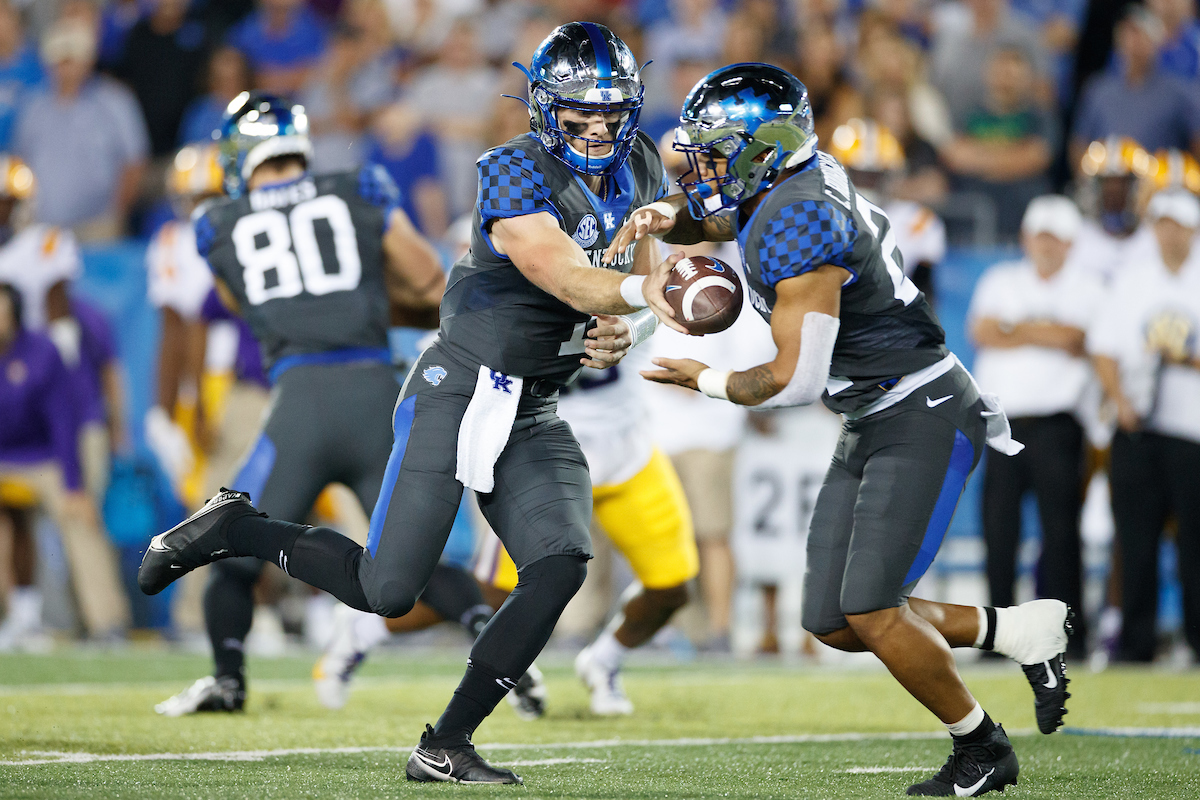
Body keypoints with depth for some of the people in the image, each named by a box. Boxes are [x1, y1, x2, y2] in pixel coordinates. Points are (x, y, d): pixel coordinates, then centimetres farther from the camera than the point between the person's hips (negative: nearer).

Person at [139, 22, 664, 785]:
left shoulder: (638, 170, 6)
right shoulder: (518, 172, -16)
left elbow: (638, 292, 13)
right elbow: (568, 280, -27)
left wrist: (623, 331, -9)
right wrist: (654, 290, -42)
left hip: (533, 417, 7)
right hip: (460, 390, -7)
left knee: (560, 569, -12)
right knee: (386, 590, -8)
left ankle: (446, 747, -3)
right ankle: (232, 529, 16)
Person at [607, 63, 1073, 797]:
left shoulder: (800, 226, -24)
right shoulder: (785, 183, 3)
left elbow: (797, 381, -23)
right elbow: (706, 214, 24)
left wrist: (709, 383, -6)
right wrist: (664, 217, -1)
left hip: (925, 419, -10)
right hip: (875, 426, 10)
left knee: (871, 612, -13)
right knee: (835, 624, 6)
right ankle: (1023, 632, 16)